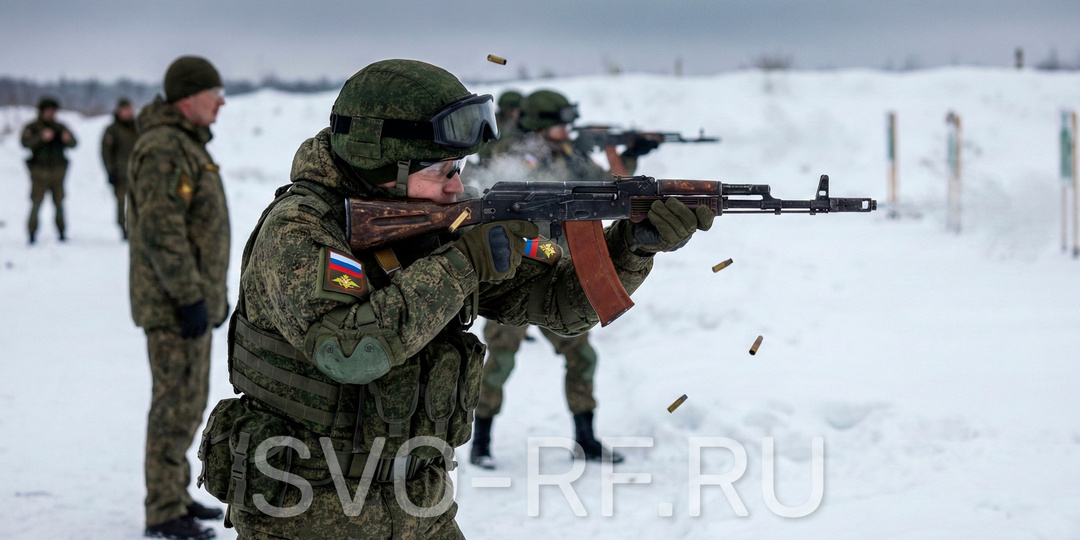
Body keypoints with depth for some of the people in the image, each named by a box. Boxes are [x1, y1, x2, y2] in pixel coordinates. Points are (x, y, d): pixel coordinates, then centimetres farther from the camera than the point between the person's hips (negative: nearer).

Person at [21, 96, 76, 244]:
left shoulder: (60, 128, 12)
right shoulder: (32, 128, 3)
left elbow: (73, 144, 4)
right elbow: (26, 143, -15)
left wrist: (67, 138, -20)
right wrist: (42, 137, -31)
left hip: (58, 171, 3)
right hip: (40, 172, -3)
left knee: (59, 204, 2)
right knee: (36, 204, -7)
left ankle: (61, 234, 8)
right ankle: (32, 235, -3)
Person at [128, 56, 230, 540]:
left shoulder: (188, 145, 16)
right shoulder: (162, 150, -18)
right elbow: (161, 232, -24)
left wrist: (211, 292, 23)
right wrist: (189, 297, -24)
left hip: (194, 298, 10)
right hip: (174, 303, -10)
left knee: (187, 401, 17)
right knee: (176, 403, -6)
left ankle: (176, 495, 28)